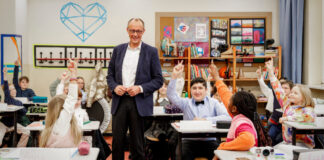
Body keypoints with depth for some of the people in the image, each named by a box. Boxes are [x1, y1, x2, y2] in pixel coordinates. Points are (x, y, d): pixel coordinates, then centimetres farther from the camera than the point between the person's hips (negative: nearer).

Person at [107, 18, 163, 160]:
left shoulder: (151, 52, 1)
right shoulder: (118, 50, 10)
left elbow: (158, 80, 0)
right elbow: (110, 74, 14)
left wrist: (140, 88, -14)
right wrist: (114, 87, -6)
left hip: (140, 104, -2)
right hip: (119, 102, 3)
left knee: (138, 144, 6)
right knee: (117, 141, 7)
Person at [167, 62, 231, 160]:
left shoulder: (213, 103, 8)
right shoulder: (186, 103, 12)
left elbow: (227, 117, -6)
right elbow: (171, 95, -2)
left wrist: (205, 120, -13)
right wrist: (174, 76, -12)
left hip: (209, 141, 0)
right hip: (189, 141, 0)